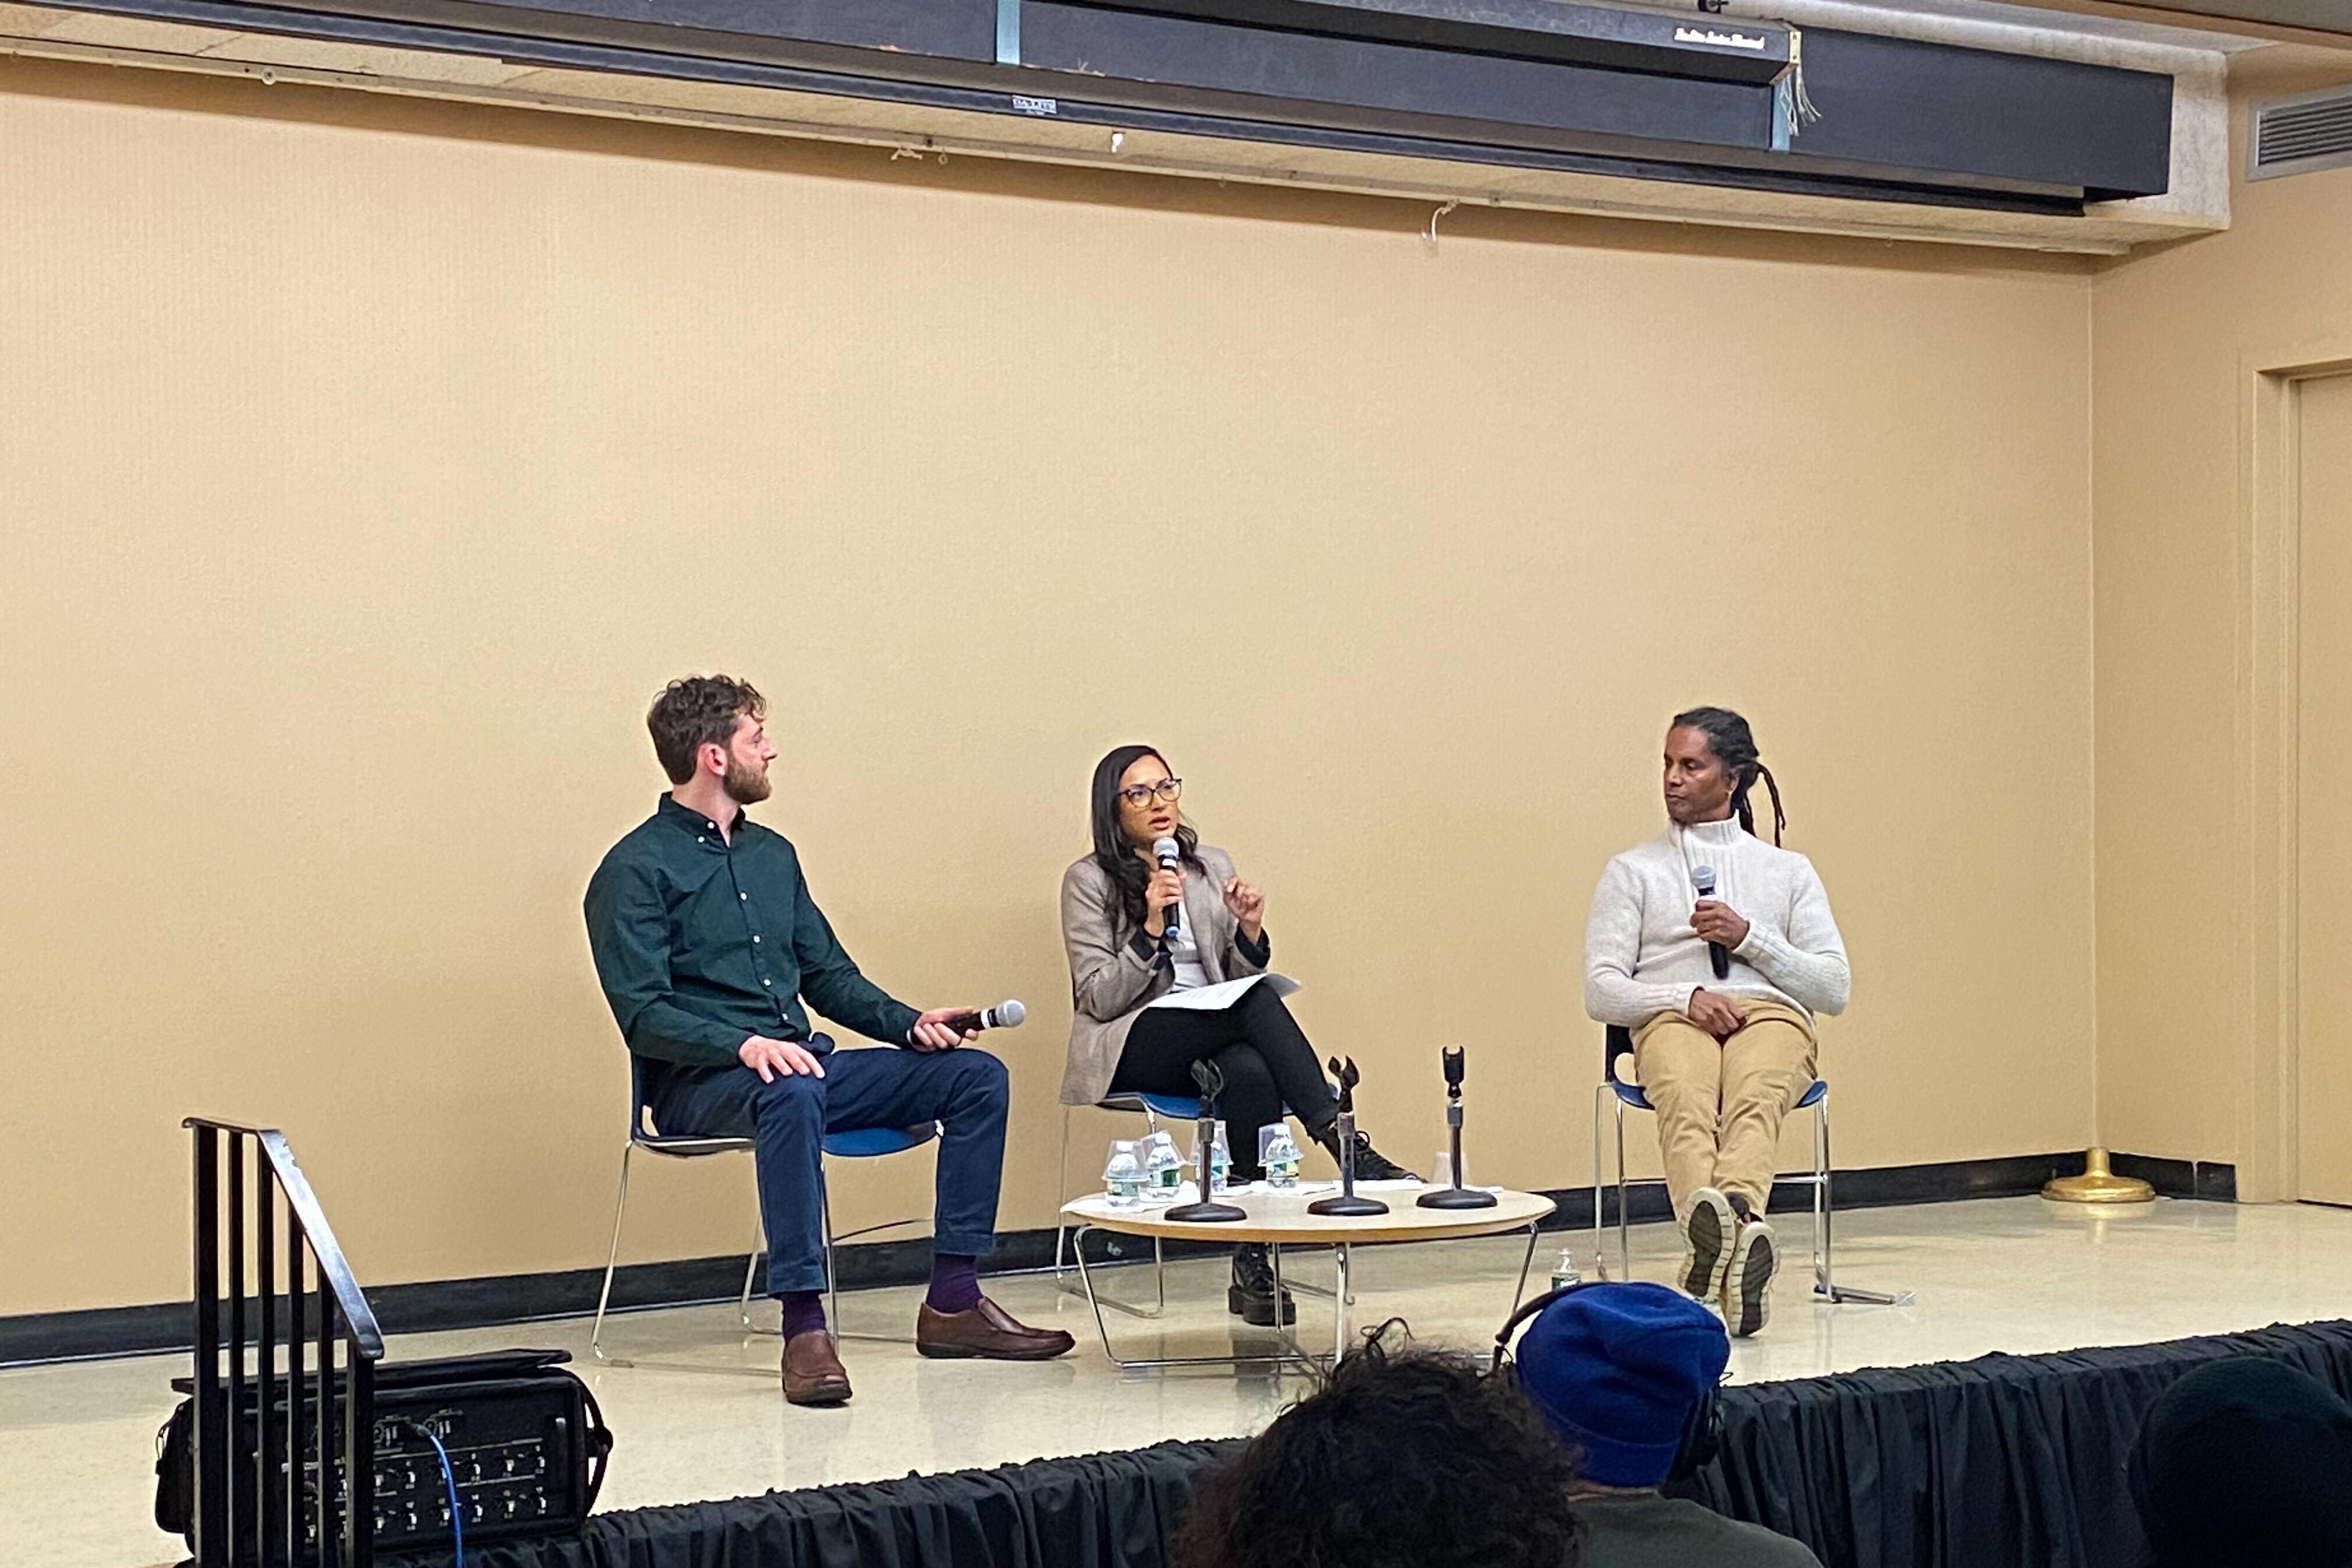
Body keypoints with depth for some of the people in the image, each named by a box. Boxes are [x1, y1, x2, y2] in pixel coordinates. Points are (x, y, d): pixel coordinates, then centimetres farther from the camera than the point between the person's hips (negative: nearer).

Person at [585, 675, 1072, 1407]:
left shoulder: (773, 854, 19)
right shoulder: (635, 872, -5)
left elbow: (829, 975, 21)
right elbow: (642, 1014, -14)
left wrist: (908, 1024, 3)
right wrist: (744, 1046, -29)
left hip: (800, 1063, 8)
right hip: (701, 1085, -8)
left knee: (975, 1074, -6)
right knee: (791, 1094, -41)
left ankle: (953, 1303, -8)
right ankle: (804, 1329, -42)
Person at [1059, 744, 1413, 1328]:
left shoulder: (1212, 867, 16)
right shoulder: (1089, 881, 2)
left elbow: (1243, 978, 15)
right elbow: (1098, 998, -7)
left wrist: (1250, 931, -5)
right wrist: (1151, 929, -18)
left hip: (1214, 1043, 4)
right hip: (1131, 1050, -4)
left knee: (1250, 1071, -36)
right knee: (1259, 1001, -33)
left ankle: (1254, 1269, -35)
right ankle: (1343, 1142, -36)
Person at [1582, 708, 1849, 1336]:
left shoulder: (1789, 871, 25)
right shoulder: (1633, 871, 23)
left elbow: (1835, 989, 15)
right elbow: (1601, 990, 11)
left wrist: (1749, 937, 1)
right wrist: (1686, 996, -8)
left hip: (1772, 1014, 1)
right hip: (1673, 1021, -1)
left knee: (1754, 1100, -39)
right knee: (1687, 1100, -40)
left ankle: (1734, 1212, -69)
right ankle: (1718, 1230, -69)